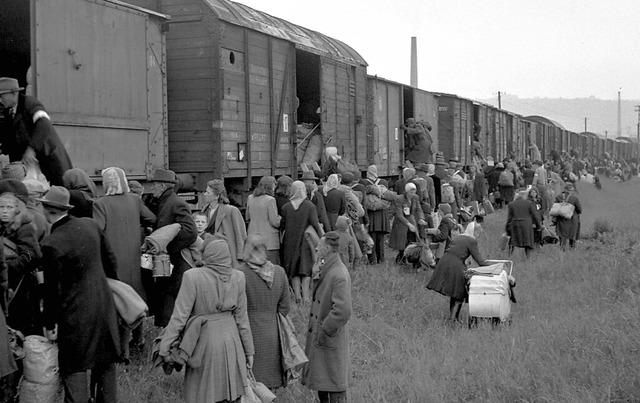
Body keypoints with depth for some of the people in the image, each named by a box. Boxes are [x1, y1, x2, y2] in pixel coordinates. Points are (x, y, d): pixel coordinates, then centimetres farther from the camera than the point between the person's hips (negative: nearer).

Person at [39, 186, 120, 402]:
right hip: (104, 305, 6)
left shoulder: (52, 244, -21)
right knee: (106, 364, 18)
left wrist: (50, 323, -4)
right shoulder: (90, 224, -3)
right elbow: (110, 260, 8)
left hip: (76, 313, -6)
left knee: (74, 369, 6)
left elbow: (53, 288, -15)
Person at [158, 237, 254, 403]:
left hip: (205, 342, -3)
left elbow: (180, 316, -15)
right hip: (231, 342, 4)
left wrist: (164, 349, -8)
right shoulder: (238, 278, -4)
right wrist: (249, 350, 10)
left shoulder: (193, 277, -16)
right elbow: (241, 318, 1)